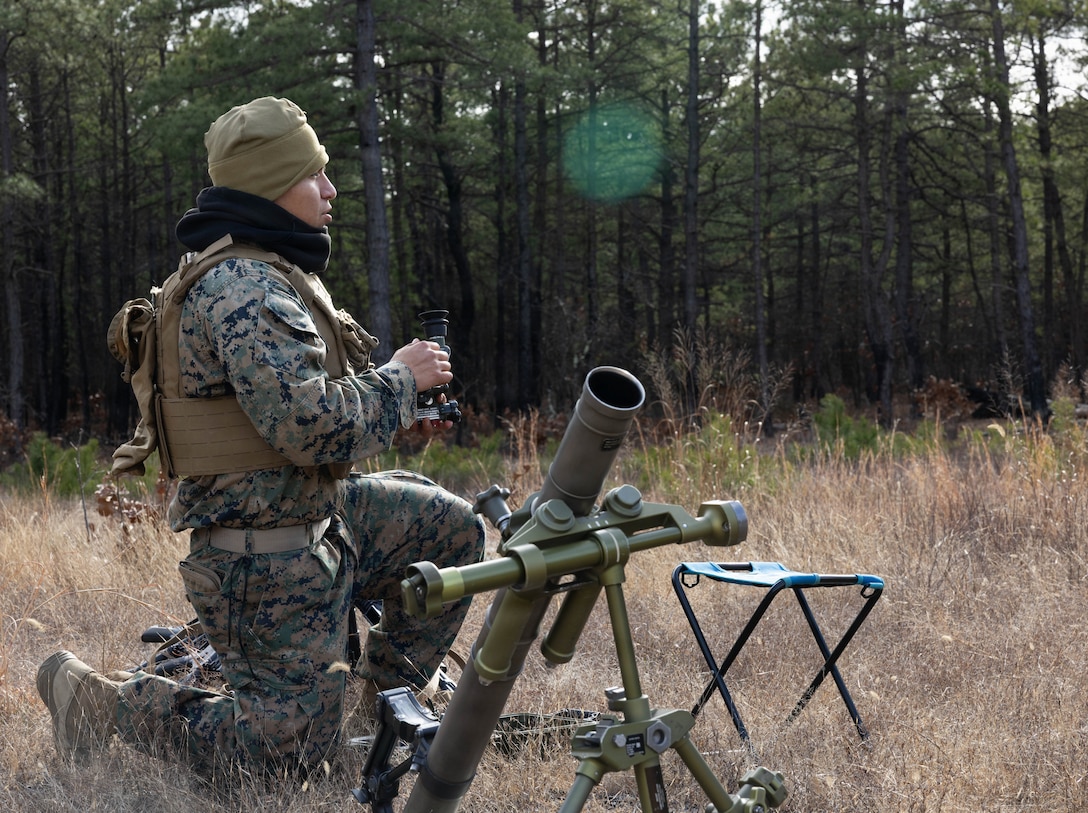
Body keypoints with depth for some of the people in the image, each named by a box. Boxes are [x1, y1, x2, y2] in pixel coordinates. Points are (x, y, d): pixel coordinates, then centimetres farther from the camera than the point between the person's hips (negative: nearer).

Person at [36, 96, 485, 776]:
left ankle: (384, 694, 24)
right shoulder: (245, 291, -23)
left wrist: (391, 401, 8)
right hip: (268, 559, -10)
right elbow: (311, 427, -30)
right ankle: (101, 700, 5)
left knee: (453, 530, 17)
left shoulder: (261, 275, 12)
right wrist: (399, 379, -14)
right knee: (292, 745, -3)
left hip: (313, 515, 10)